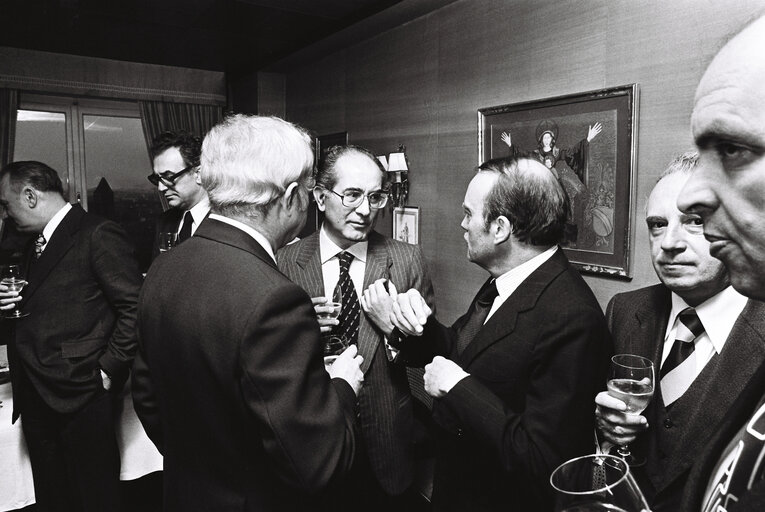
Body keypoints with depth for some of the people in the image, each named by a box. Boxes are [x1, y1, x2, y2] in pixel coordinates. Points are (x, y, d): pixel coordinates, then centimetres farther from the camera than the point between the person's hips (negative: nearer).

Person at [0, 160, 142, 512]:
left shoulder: (99, 235, -13)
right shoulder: (34, 245, 16)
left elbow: (134, 308, -17)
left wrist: (107, 370, -17)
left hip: (80, 397, -8)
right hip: (35, 400, 8)